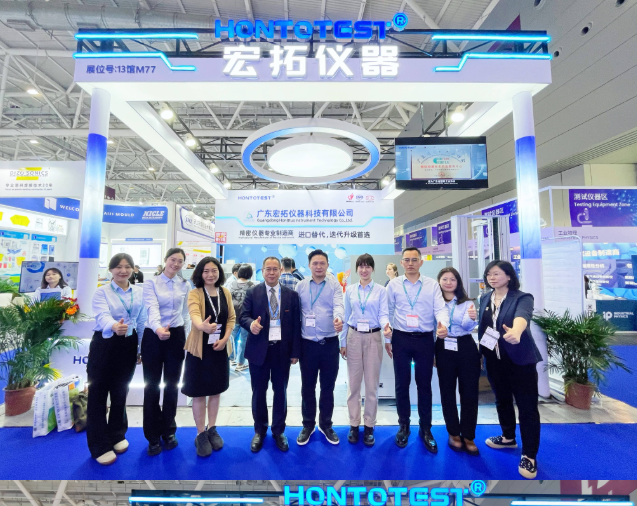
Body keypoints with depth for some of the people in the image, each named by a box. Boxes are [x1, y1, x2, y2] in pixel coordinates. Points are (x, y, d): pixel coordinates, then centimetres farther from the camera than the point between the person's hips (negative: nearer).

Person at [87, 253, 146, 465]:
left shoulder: (139, 292, 2)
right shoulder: (101, 292, -10)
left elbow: (141, 321, 7)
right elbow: (102, 315, -28)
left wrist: (142, 348, 9)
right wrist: (114, 326, -50)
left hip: (128, 345, 4)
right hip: (105, 345, -3)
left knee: (120, 392, 17)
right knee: (98, 394, 5)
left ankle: (117, 435, 36)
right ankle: (100, 446, 22)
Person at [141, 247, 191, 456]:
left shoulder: (185, 285, 5)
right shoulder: (151, 283, -5)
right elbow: (152, 308, -21)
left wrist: (187, 337, 6)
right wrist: (158, 328, -39)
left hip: (176, 337, 2)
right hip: (153, 336, -2)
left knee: (172, 385, 12)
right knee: (151, 386, 7)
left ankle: (168, 431, 30)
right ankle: (153, 436, 25)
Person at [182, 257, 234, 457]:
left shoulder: (225, 293, 1)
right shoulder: (194, 294, -10)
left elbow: (231, 318, 4)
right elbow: (194, 314, -29)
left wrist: (224, 339, -9)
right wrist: (203, 326, -51)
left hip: (220, 348, 4)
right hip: (199, 349, -3)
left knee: (216, 390, 15)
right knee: (199, 393, 7)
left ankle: (212, 430, 34)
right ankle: (200, 435, 26)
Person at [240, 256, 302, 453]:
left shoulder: (291, 294, 1)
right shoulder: (252, 293, 0)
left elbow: (296, 324, 0)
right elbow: (243, 316, -4)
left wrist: (295, 351, -2)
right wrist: (251, 324, -28)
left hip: (282, 350, 1)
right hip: (259, 349, 0)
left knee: (280, 391, 14)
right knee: (259, 392, 14)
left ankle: (279, 431, 33)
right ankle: (259, 431, 35)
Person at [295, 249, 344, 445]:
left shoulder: (335, 285, 0)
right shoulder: (301, 286, 2)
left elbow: (338, 305, -16)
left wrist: (338, 319, -39)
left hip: (330, 343, -1)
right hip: (307, 343, 1)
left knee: (328, 386, 14)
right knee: (307, 387, 14)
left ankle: (326, 424, 34)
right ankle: (308, 425, 34)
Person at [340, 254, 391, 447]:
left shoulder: (381, 290, -1)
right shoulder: (349, 290, 4)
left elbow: (383, 314, -7)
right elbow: (346, 317, 6)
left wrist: (386, 326, -30)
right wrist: (342, 342, 5)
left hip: (373, 338, -1)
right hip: (354, 337, 2)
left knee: (372, 384, 8)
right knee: (353, 383, 9)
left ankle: (369, 426, 23)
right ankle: (354, 425, 24)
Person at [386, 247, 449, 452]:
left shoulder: (432, 284, 1)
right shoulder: (393, 284, 1)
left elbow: (440, 308, -8)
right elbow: (387, 312, 4)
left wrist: (444, 325, -30)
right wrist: (386, 339, 5)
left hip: (425, 339, 0)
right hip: (401, 338, 0)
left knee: (424, 384, 12)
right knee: (402, 383, 11)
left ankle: (426, 429, 31)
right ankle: (403, 426, 32)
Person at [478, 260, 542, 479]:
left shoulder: (522, 298, -14)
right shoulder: (484, 298, 2)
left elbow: (522, 316, -36)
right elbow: (481, 324, 8)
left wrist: (516, 332, -56)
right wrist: (477, 351, 8)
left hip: (520, 359, -5)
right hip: (494, 359, 5)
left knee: (527, 406, 4)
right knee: (502, 400, 21)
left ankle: (529, 456, 21)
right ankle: (508, 437, 43)